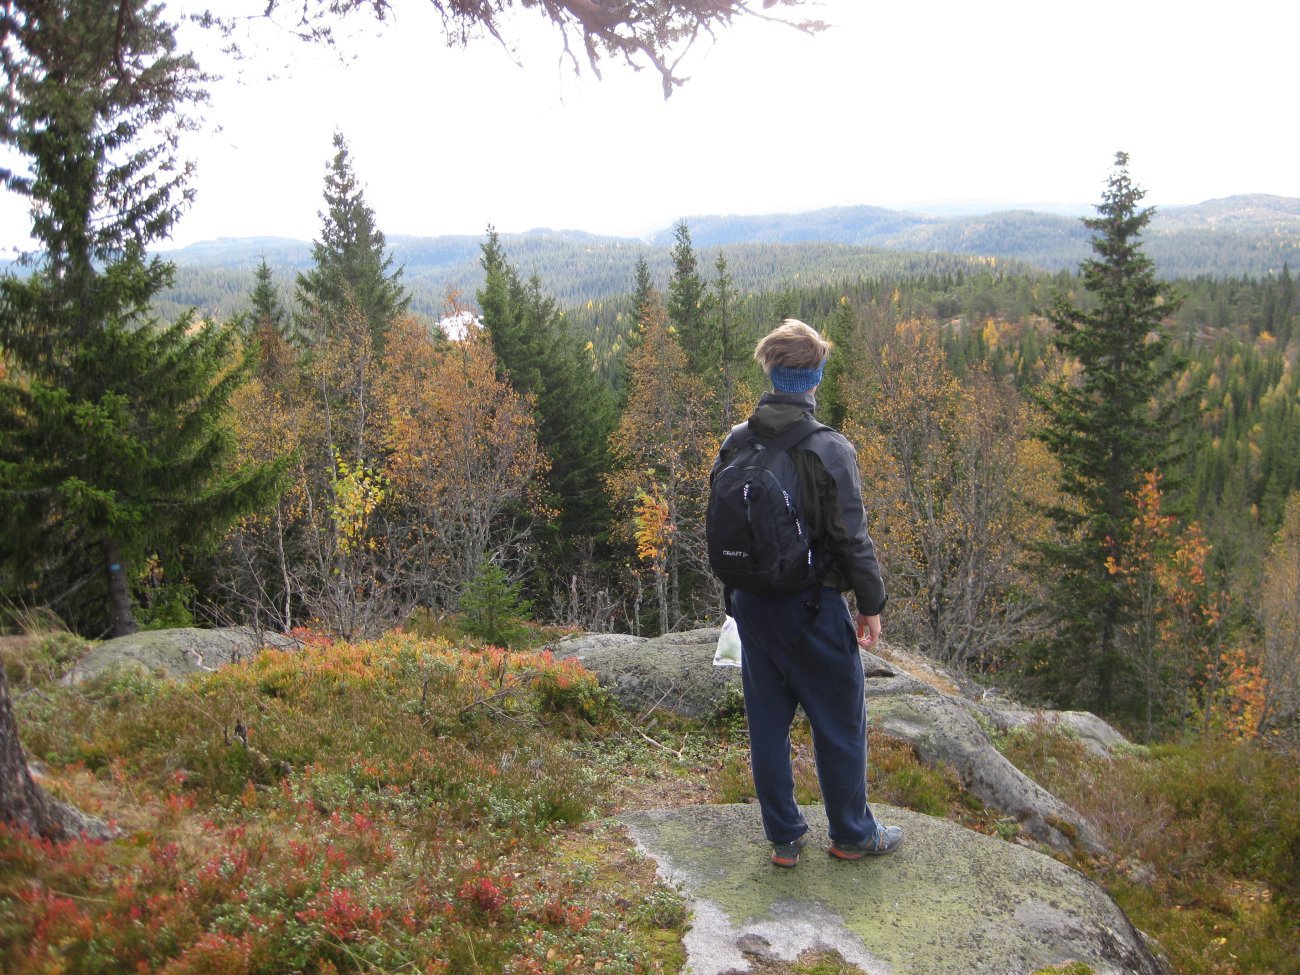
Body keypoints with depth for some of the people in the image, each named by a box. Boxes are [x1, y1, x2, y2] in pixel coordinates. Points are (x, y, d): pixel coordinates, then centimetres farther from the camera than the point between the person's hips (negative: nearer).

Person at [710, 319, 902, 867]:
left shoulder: (735, 444, 0)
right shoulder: (828, 449, -16)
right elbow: (851, 537, -14)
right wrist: (871, 602, -2)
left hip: (750, 604, 5)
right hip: (812, 606, -5)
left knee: (767, 721, 14)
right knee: (840, 722, 12)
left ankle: (783, 838, 25)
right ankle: (851, 835, 26)